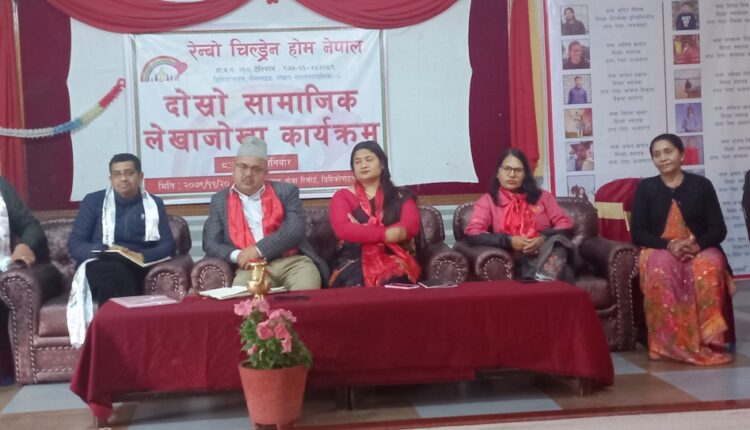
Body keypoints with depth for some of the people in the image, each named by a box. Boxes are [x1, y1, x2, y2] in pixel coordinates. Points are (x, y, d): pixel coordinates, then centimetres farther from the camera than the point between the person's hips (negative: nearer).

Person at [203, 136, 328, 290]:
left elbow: (295, 230, -3)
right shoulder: (220, 200, 16)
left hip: (292, 262, 0)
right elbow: (210, 244, 9)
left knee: (306, 288, -32)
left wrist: (258, 249, -14)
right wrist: (238, 256, -12)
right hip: (251, 267, 0)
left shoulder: (285, 191, 12)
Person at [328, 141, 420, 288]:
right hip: (355, 260, 0)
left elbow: (411, 226, -4)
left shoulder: (401, 196, 15)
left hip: (394, 259, 0)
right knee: (357, 282, -34)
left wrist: (359, 232, -11)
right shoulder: (342, 196, 13)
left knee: (391, 281, -34)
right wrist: (385, 234, -14)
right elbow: (343, 229, -5)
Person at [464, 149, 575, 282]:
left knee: (557, 241, -36)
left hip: (545, 254, 3)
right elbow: (472, 234, -2)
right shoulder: (488, 201, 14)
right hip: (515, 261, -3)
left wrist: (544, 239, -11)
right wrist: (509, 241, -14)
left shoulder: (542, 196, 22)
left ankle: (545, 281, -53)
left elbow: (566, 225, 11)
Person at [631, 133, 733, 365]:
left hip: (700, 249, 0)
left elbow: (718, 229, 2)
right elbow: (638, 232, 1)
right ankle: (669, 342, -37)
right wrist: (669, 245, -17)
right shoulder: (646, 187, 7)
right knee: (661, 267, -37)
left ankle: (707, 338, -33)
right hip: (660, 250, 0)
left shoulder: (701, 185, 6)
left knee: (708, 267, -36)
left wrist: (696, 245, -20)